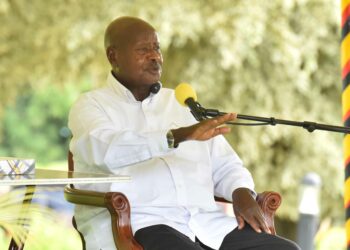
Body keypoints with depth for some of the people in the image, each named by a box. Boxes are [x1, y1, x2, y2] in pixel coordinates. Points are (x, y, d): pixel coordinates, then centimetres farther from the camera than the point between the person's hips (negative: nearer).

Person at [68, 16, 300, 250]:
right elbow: (105, 150, -18)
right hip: (137, 226, -6)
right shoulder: (92, 106, 6)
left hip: (207, 223, 6)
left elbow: (225, 166, 24)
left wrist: (242, 193, -1)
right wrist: (180, 135, -30)